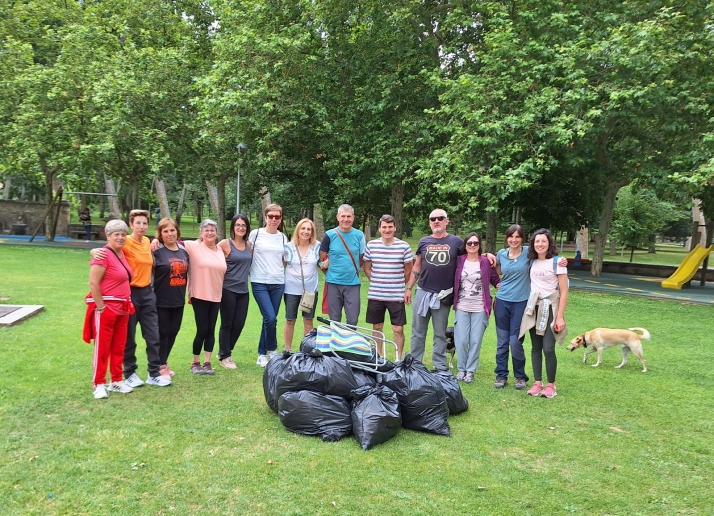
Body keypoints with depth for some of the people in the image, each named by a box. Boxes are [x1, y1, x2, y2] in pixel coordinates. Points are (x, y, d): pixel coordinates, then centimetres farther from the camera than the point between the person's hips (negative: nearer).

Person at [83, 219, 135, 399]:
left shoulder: (121, 253, 10)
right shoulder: (104, 255, -15)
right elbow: (93, 283, -20)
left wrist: (127, 304, 13)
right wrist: (101, 307, -18)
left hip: (122, 308, 8)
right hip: (106, 307, -8)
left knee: (119, 346, 14)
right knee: (102, 347, 1)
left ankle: (116, 381, 25)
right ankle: (98, 384, 12)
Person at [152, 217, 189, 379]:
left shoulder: (183, 250, 7)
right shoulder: (157, 251, -10)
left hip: (178, 300, 6)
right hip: (162, 300, -6)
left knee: (173, 332, 14)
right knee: (162, 333, 3)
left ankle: (164, 363, 30)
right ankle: (160, 367, 16)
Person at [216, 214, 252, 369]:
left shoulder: (248, 244, 8)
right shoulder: (225, 243, -8)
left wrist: (244, 275, 11)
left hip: (243, 290, 5)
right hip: (228, 289, -5)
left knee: (239, 324, 8)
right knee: (227, 324, 4)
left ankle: (225, 352, 27)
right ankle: (224, 356, 19)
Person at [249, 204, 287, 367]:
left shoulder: (282, 237, 10)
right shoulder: (255, 234, -1)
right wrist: (251, 270, -1)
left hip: (278, 283, 4)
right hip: (260, 283, -4)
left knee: (269, 319, 8)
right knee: (271, 318, -14)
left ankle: (262, 354, 23)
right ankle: (272, 350, 7)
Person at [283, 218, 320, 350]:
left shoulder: (317, 247, 0)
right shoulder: (289, 247, -4)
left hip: (311, 289, 1)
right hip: (292, 289, -1)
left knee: (308, 320, 11)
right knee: (290, 321, 6)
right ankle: (287, 350, 18)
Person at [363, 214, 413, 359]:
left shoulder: (404, 246, -4)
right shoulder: (371, 245, 1)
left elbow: (408, 271, 5)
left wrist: (398, 285, 8)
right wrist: (376, 282, 7)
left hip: (396, 296, -2)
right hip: (375, 295, 2)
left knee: (398, 329, 1)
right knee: (377, 328, 13)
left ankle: (399, 359, 16)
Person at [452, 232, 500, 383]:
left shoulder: (486, 262, 0)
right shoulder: (459, 261, 3)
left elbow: (495, 280, 5)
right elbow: (452, 281, 8)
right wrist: (453, 300, -1)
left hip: (480, 308, -1)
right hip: (462, 307, 1)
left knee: (476, 341, 1)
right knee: (461, 340, -1)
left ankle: (470, 370, 16)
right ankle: (462, 369, 18)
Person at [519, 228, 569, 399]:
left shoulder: (557, 262, -8)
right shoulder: (532, 262, 6)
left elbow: (564, 292, -9)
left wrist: (560, 317, -12)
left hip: (550, 308, -4)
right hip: (533, 308, 5)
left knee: (548, 349, -7)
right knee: (536, 348, 6)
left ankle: (551, 385, 8)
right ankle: (537, 383, 15)